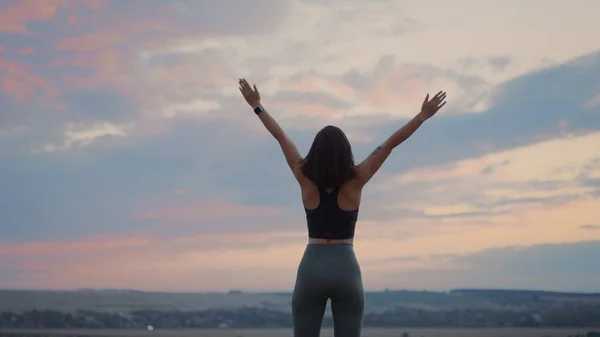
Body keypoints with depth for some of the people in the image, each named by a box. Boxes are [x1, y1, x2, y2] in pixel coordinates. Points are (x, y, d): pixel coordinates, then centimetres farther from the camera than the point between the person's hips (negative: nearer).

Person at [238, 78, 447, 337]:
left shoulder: (306, 179, -1)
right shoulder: (355, 181, -4)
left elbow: (281, 137, 8)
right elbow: (391, 143, -2)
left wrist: (256, 106, 16)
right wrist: (423, 115, 3)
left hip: (311, 269, 1)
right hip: (346, 269, -1)